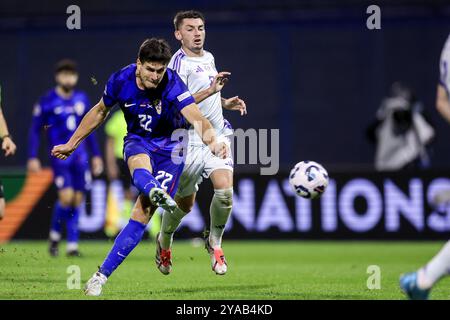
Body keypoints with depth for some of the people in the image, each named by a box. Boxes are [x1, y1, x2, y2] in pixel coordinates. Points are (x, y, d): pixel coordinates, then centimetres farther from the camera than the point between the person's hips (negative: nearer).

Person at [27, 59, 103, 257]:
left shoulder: (81, 99, 10)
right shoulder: (47, 101, -4)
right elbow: (35, 130, 0)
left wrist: (95, 155, 17)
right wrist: (32, 157, -6)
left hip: (80, 155, 4)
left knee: (78, 199, 0)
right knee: (66, 196, -16)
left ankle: (72, 245, 7)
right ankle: (55, 235, 9)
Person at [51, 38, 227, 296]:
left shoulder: (172, 84, -24)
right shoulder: (121, 80, -13)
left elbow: (195, 116, -39)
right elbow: (100, 112, 7)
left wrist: (212, 141, -60)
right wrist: (71, 144, 15)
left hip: (170, 145, -2)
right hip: (137, 141, 2)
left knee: (143, 212, -13)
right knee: (139, 165, -37)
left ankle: (102, 275, -9)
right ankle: (156, 192, -73)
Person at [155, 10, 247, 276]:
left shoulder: (209, 58, 14)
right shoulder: (179, 62, -12)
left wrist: (226, 102, 14)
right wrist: (211, 90, -30)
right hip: (191, 141, -5)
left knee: (225, 190, -16)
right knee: (185, 203, 6)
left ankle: (215, 242, 6)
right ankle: (165, 241, 36)